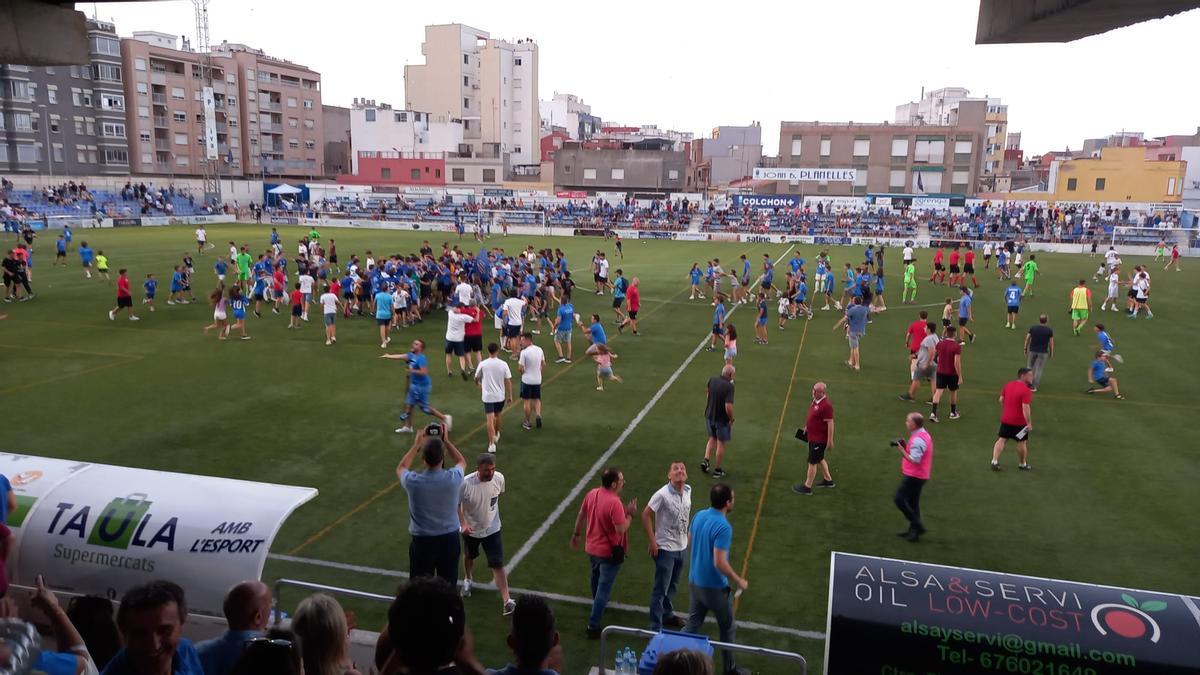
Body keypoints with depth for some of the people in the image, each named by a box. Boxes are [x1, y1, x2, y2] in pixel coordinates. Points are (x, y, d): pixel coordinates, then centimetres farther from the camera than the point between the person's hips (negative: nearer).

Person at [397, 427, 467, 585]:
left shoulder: (413, 481, -21)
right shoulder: (453, 478, -21)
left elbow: (400, 468, 6)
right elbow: (462, 462, 7)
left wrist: (416, 445, 10)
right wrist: (446, 441, 10)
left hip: (422, 541, -1)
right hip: (449, 539, 1)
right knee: (448, 586, 18)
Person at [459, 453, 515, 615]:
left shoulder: (499, 478, -23)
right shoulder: (465, 483, -31)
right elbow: (456, 504, -14)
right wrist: (462, 523, -24)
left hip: (492, 529, 0)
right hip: (470, 529, 0)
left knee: (498, 565, -5)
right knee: (469, 557, 27)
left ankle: (506, 601, -2)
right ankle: (468, 580, 56)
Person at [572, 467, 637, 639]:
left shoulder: (592, 494, -5)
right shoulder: (615, 503, -29)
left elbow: (581, 515, 7)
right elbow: (621, 529, -27)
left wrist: (576, 534, 21)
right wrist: (630, 514, -12)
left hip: (591, 547, 8)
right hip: (609, 552, -8)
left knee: (596, 577, 31)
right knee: (604, 588, 3)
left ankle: (598, 604, 55)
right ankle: (593, 626, 5)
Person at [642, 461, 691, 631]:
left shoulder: (688, 490, -4)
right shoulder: (662, 495, -23)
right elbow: (646, 515, -17)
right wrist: (652, 542, -16)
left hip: (682, 547, 7)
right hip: (665, 548, -7)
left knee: (672, 585, 23)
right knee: (660, 589, 2)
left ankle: (668, 614, 43)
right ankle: (656, 627, 12)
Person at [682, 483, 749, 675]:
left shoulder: (699, 516, -4)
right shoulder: (723, 527, -28)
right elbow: (720, 563, -28)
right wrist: (738, 581, -15)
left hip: (695, 581, 7)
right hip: (714, 587, -6)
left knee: (692, 624, 18)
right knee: (728, 629, 15)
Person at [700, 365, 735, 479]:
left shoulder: (712, 380, -7)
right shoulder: (729, 386, -26)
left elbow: (706, 390, 17)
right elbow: (728, 406, -31)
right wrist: (731, 419, -15)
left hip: (709, 416, 5)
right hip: (722, 419, -5)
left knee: (712, 438, 27)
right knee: (721, 443, 11)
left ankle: (705, 460, 12)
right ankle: (717, 470, 21)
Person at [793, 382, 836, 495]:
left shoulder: (826, 405, -27)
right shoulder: (815, 400, 2)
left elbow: (830, 423, -24)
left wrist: (830, 441, -21)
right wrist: (806, 427, 24)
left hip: (819, 439, -9)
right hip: (813, 437, 9)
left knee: (812, 462, 2)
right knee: (820, 459, 24)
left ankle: (807, 487, 15)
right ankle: (828, 480, 40)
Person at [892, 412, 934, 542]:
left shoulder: (918, 439, -23)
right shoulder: (923, 435, 10)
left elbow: (914, 459, -27)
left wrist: (901, 449, -20)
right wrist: (905, 446, 3)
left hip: (913, 476, -10)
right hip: (919, 476, 10)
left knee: (899, 499, -5)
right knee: (912, 502, 17)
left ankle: (918, 526, -1)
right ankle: (913, 530, 24)